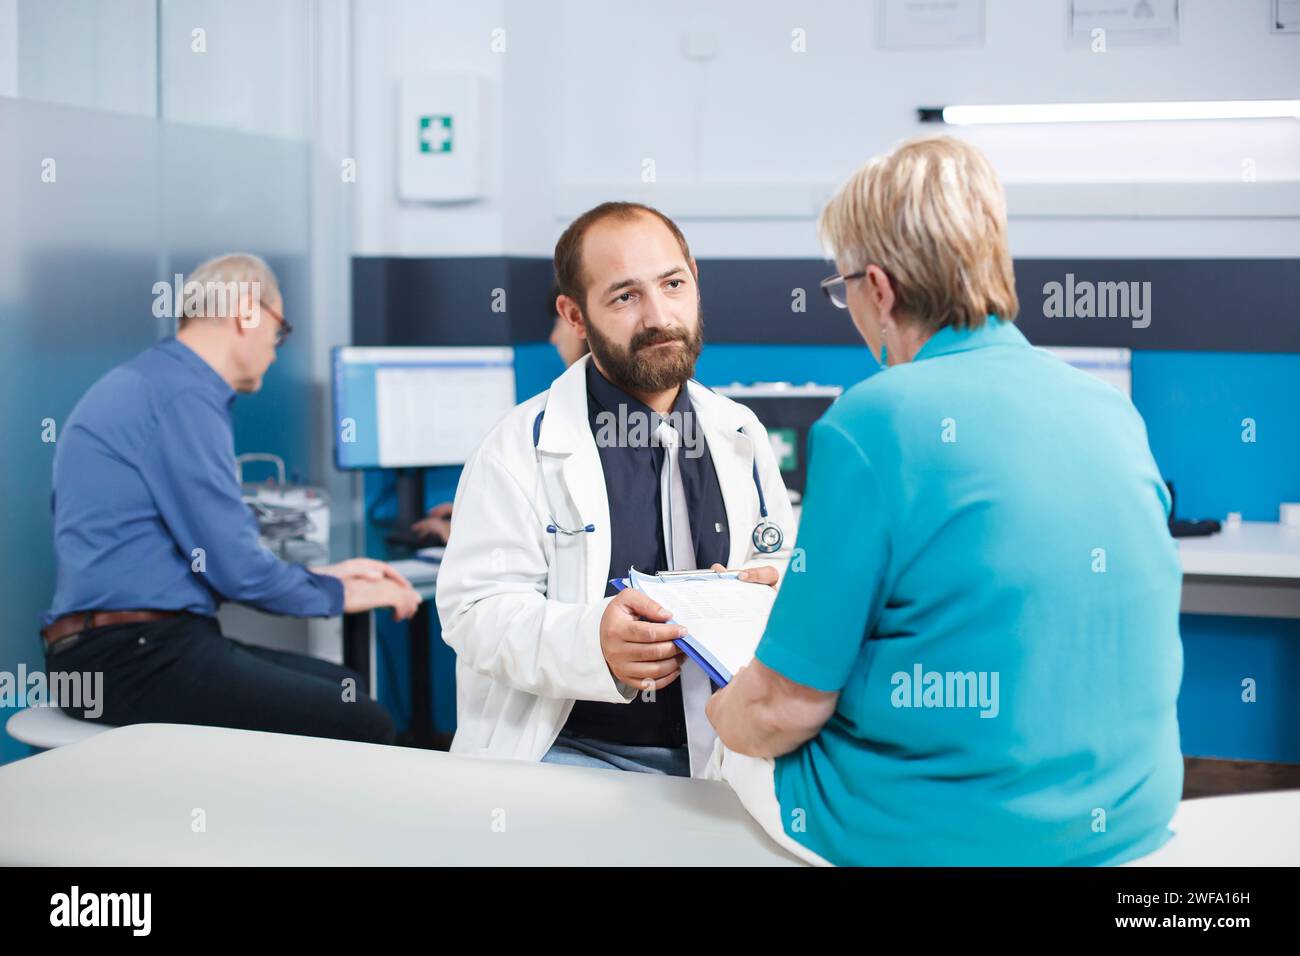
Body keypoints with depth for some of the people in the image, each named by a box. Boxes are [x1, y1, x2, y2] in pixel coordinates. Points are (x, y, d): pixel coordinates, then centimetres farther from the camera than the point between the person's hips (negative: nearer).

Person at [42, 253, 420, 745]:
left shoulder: (155, 383, 18)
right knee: (360, 726, -17)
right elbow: (234, 567, -15)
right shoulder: (183, 397, -14)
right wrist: (335, 594, 1)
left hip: (141, 645, 11)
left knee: (346, 690, 11)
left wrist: (321, 576, 21)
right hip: (134, 655, -11)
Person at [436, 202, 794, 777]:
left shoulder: (741, 434, 11)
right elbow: (474, 607, -10)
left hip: (719, 747, 4)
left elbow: (789, 566, 23)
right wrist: (591, 643, -29)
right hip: (568, 749, -4)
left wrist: (773, 583, -3)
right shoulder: (521, 447, -3)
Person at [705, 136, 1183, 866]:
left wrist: (722, 714, 8)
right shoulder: (1115, 413, 2)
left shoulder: (870, 424, -17)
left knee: (731, 730, 20)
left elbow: (787, 706, -14)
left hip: (947, 832, -6)